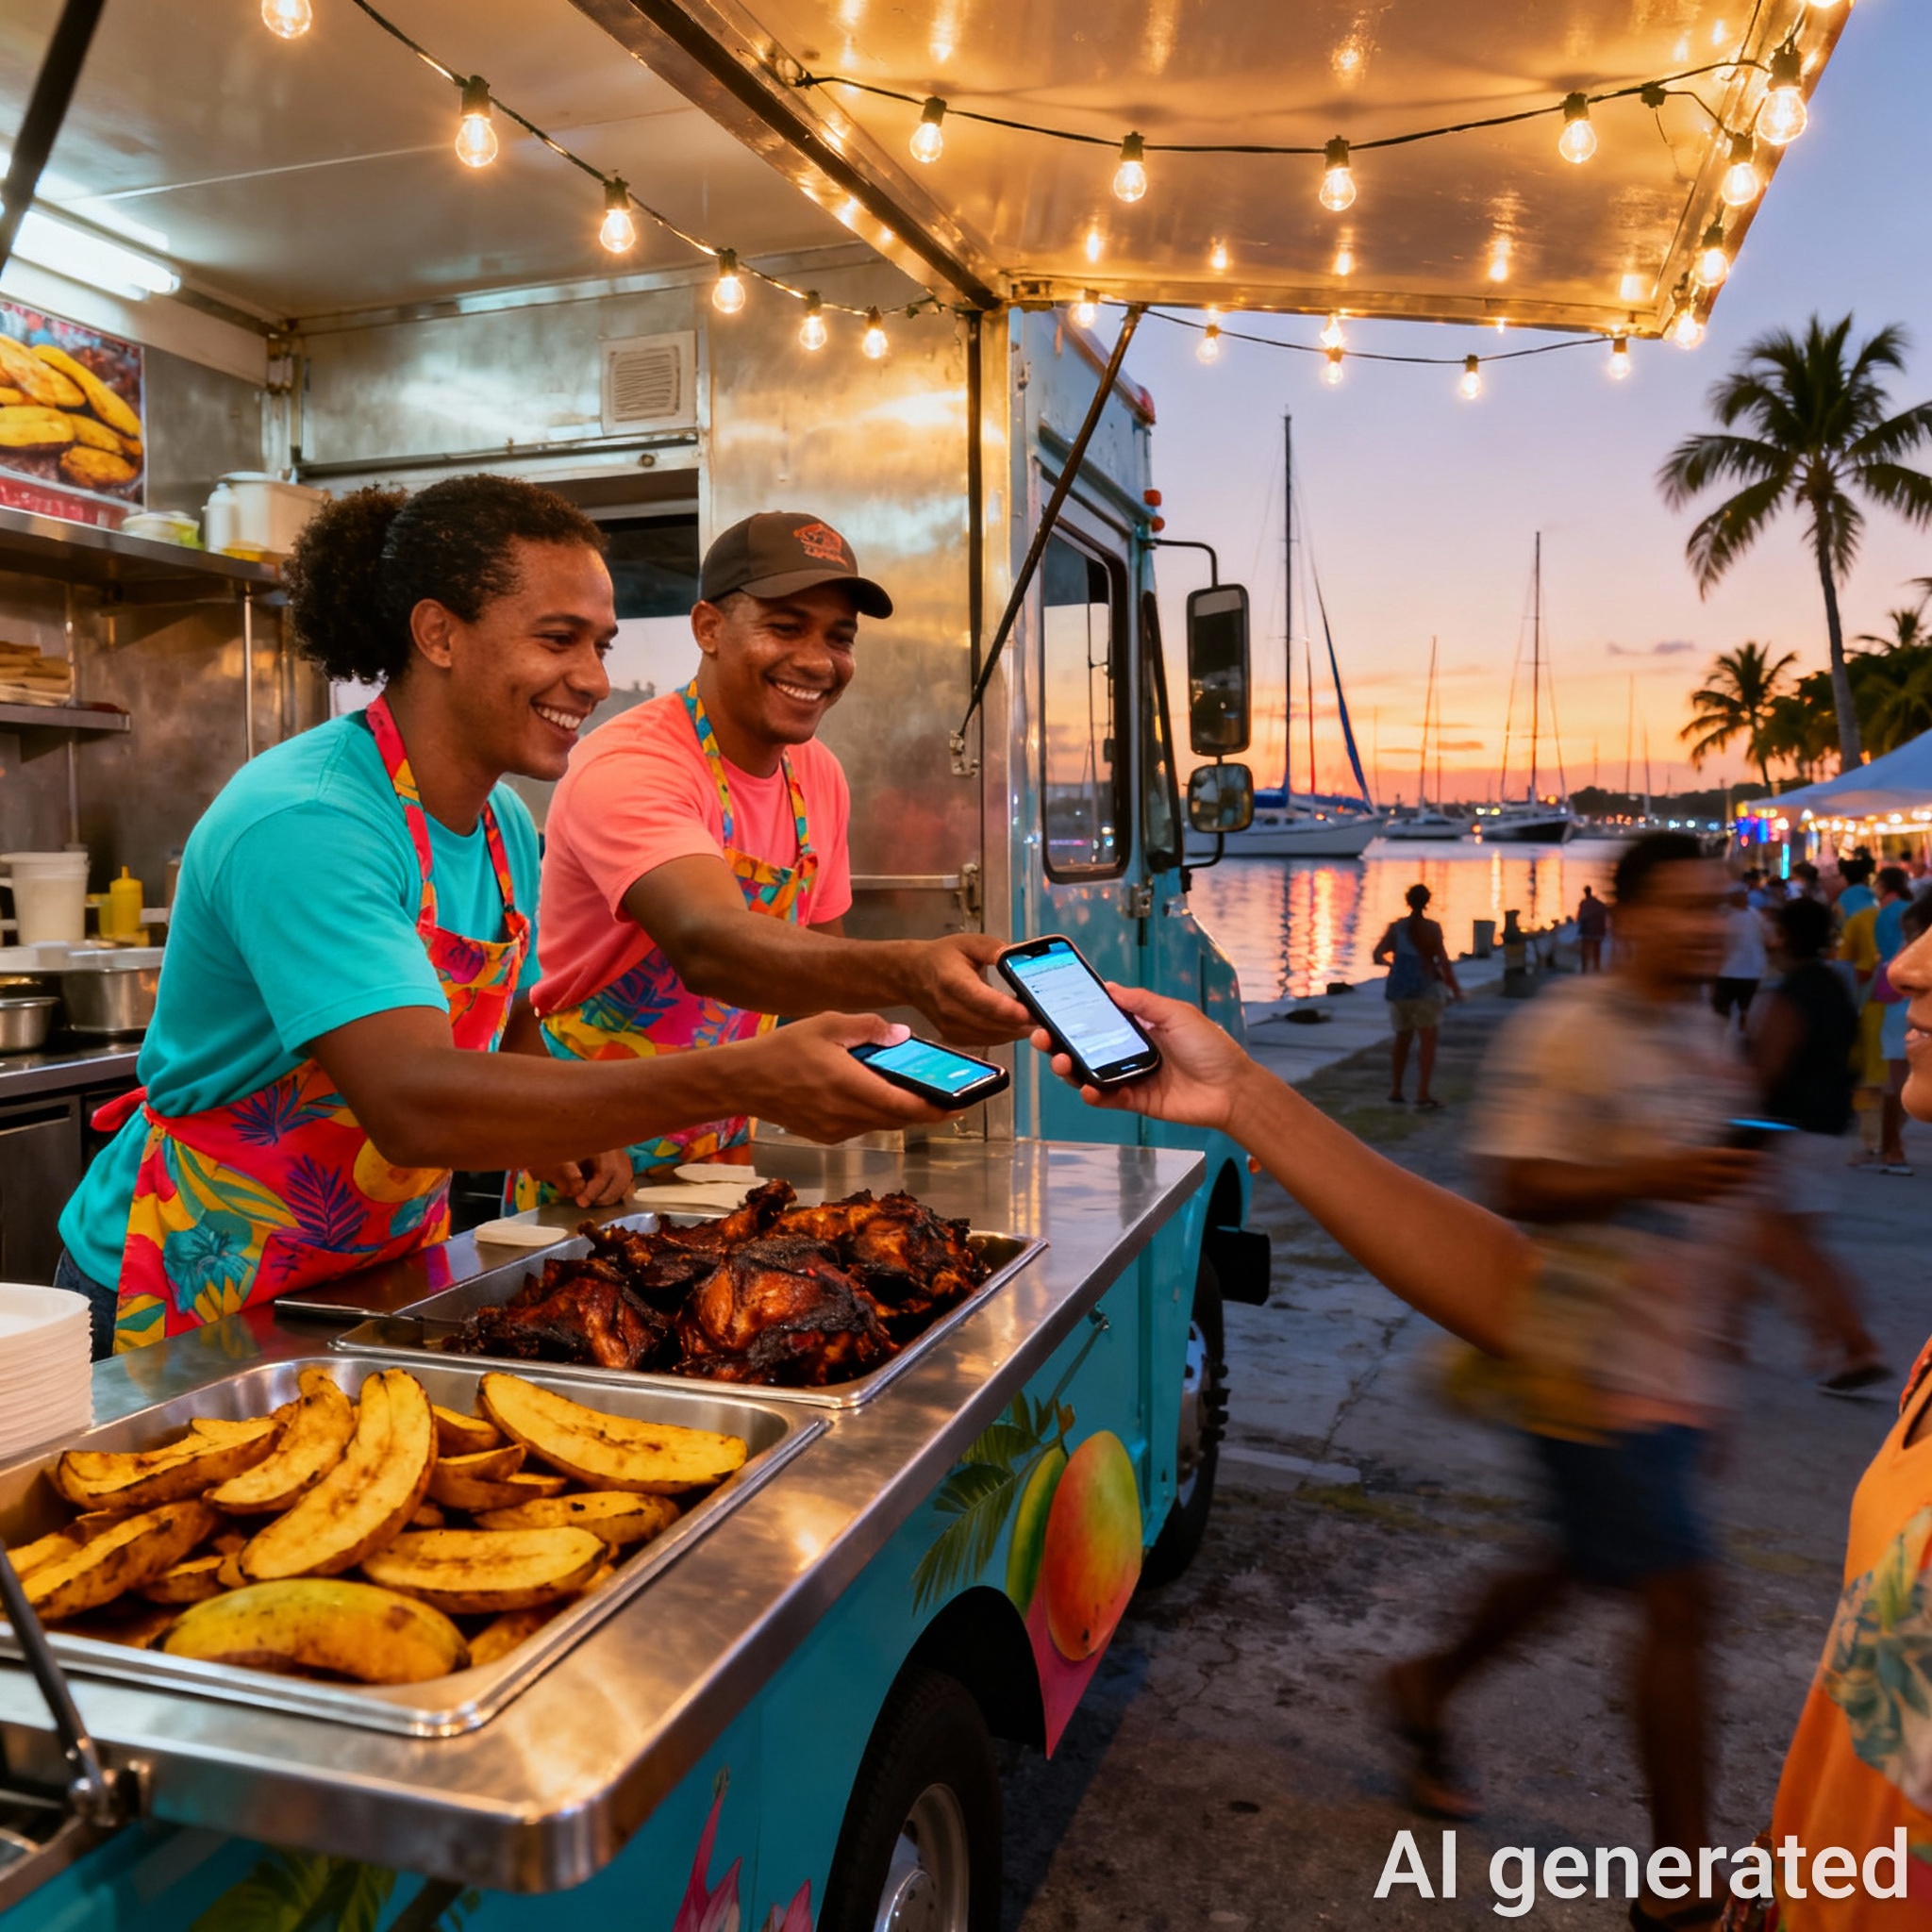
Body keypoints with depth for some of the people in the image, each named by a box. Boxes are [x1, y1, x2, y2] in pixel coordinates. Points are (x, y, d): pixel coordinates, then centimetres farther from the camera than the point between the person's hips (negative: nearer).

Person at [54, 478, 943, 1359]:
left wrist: (553, 1138, -6)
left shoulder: (506, 826, -1)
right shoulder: (300, 824, -27)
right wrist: (744, 1081, -45)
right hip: (189, 1299, -6)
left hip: (384, 1273, 7)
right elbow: (413, 1105, -39)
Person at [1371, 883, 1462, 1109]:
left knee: (1402, 1037, 22)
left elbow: (1378, 956, 8)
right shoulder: (1432, 928, -7)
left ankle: (1395, 1089, 28)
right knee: (1428, 1041, -2)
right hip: (1424, 989, -4)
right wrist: (1455, 988, -2)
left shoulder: (1396, 927, 4)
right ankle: (1422, 1096, -14)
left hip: (1399, 989, 5)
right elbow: (1443, 960, -11)